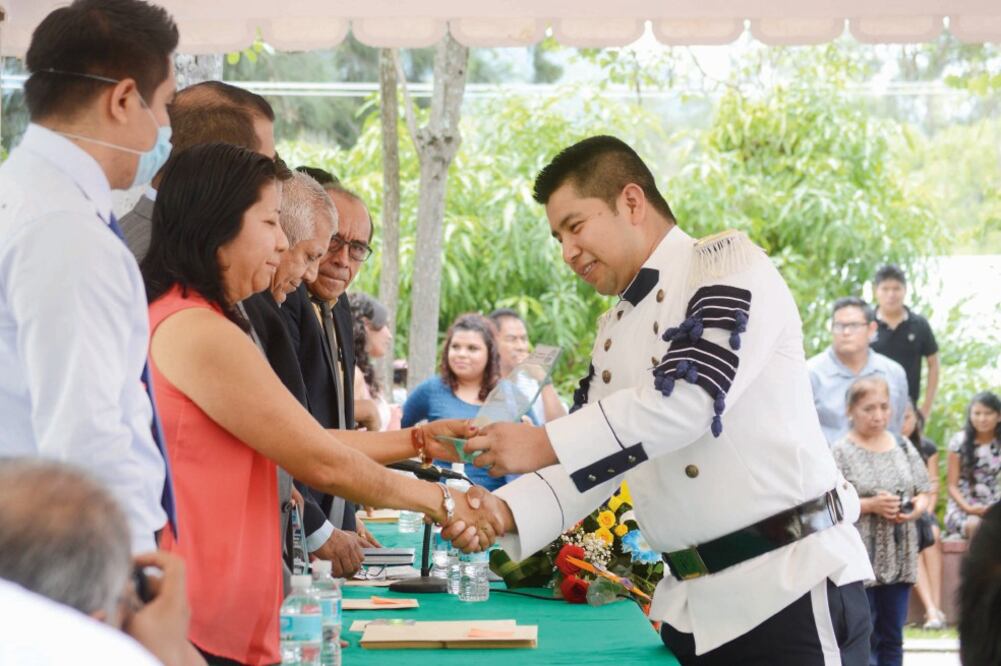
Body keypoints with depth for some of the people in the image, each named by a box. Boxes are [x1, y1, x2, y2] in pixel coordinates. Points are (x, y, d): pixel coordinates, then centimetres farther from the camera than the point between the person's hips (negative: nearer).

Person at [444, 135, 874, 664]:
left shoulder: (730, 263, -7)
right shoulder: (615, 332, 15)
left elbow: (688, 397, -20)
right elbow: (591, 464, 14)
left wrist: (543, 445, -19)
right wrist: (506, 512, -5)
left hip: (790, 583, -7)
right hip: (691, 601, 7)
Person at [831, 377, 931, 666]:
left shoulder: (902, 446, 9)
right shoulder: (841, 452, -8)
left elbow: (923, 493, 15)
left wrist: (917, 508, -6)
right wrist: (871, 505, -20)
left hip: (899, 557, 5)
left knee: (892, 637, 11)